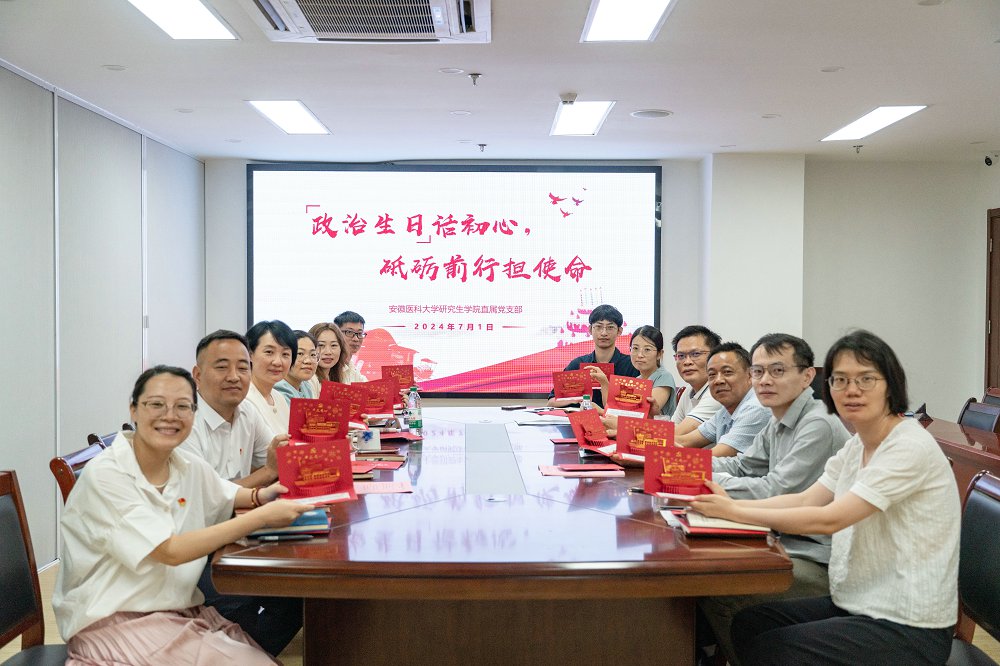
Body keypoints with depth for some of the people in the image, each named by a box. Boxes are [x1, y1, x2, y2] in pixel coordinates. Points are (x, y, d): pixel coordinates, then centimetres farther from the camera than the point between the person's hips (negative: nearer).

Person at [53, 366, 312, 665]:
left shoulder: (191, 468, 3)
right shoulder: (105, 475, -17)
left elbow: (227, 495, 24)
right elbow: (170, 551, -23)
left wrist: (261, 495, 0)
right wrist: (262, 517, -23)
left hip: (182, 612, 7)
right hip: (116, 625, -7)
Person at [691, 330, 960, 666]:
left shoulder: (910, 447, -20)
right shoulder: (855, 447, 9)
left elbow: (828, 519, -25)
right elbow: (805, 499, 1)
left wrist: (734, 511, -21)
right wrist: (730, 502, -11)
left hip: (907, 627, -8)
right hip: (858, 603, 8)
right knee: (747, 625, 3)